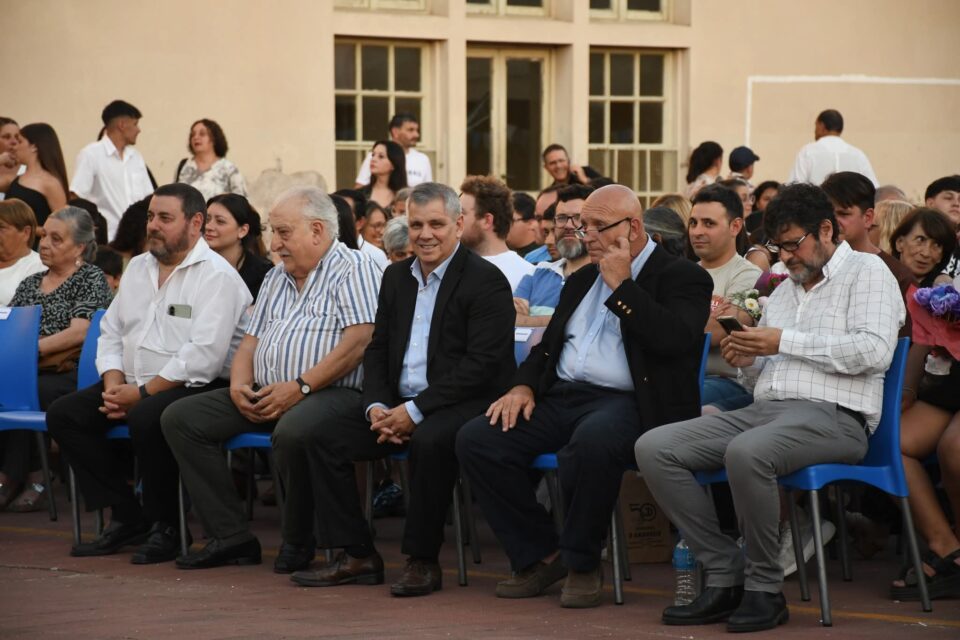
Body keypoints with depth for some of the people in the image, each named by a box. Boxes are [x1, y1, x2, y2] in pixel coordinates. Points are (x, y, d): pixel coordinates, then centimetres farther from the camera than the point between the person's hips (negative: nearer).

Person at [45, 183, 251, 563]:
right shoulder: (138, 267, 17)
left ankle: (165, 527, -17)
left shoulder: (217, 276, -9)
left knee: (147, 417, -37)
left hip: (192, 387, -8)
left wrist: (142, 393, -19)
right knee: (63, 414, -9)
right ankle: (126, 517, -4)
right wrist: (114, 383, -2)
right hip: (133, 386, 8)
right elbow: (110, 332, 19)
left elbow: (204, 354, -20)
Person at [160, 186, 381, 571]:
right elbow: (251, 340, 23)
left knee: (293, 431, -40)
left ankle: (297, 542, -16)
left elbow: (360, 341, -16)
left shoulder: (352, 270, -4)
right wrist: (240, 384, 0)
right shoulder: (276, 279, 23)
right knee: (180, 418, -4)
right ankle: (230, 536, -7)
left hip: (330, 392, -8)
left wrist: (300, 387, -19)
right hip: (265, 396, 8)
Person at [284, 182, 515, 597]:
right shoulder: (397, 276, 15)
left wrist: (415, 410, -21)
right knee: (323, 435, -9)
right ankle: (356, 555, -4)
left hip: (464, 404, -7)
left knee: (429, 440, -38)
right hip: (399, 404, 7)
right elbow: (377, 350, 16)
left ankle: (422, 560, -23)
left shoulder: (486, 281, -9)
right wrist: (377, 406, -5)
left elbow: (482, 365, -17)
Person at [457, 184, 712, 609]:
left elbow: (674, 339, -17)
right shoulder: (581, 280, 25)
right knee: (476, 440, -15)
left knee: (592, 440, -41)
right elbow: (547, 346, 27)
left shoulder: (682, 278, 2)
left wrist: (620, 284, -11)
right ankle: (540, 556, -4)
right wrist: (523, 386, 5)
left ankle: (582, 562, -18)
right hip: (562, 397, 7)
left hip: (626, 402, -7)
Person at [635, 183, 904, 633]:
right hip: (763, 409, 8)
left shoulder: (866, 272, 4)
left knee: (746, 453, -40)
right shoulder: (784, 291, 28)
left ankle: (765, 589, -23)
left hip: (831, 415, -8)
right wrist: (748, 359, 5)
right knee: (653, 448, -11)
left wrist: (785, 342, -10)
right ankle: (725, 576, -13)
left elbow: (874, 351, -12)